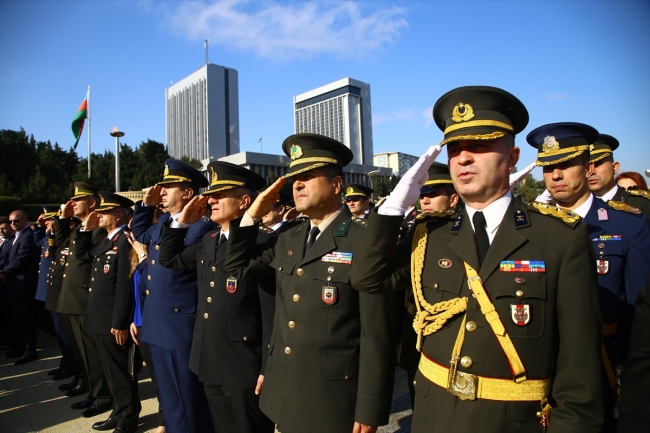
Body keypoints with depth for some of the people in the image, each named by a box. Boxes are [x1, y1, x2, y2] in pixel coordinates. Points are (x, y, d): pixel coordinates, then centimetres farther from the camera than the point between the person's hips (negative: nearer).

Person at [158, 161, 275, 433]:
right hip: (211, 364, 8)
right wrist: (182, 221, 7)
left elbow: (272, 310, -18)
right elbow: (169, 260, 21)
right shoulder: (208, 242, 10)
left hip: (245, 367, -8)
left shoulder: (262, 241, -17)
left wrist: (268, 368, -17)